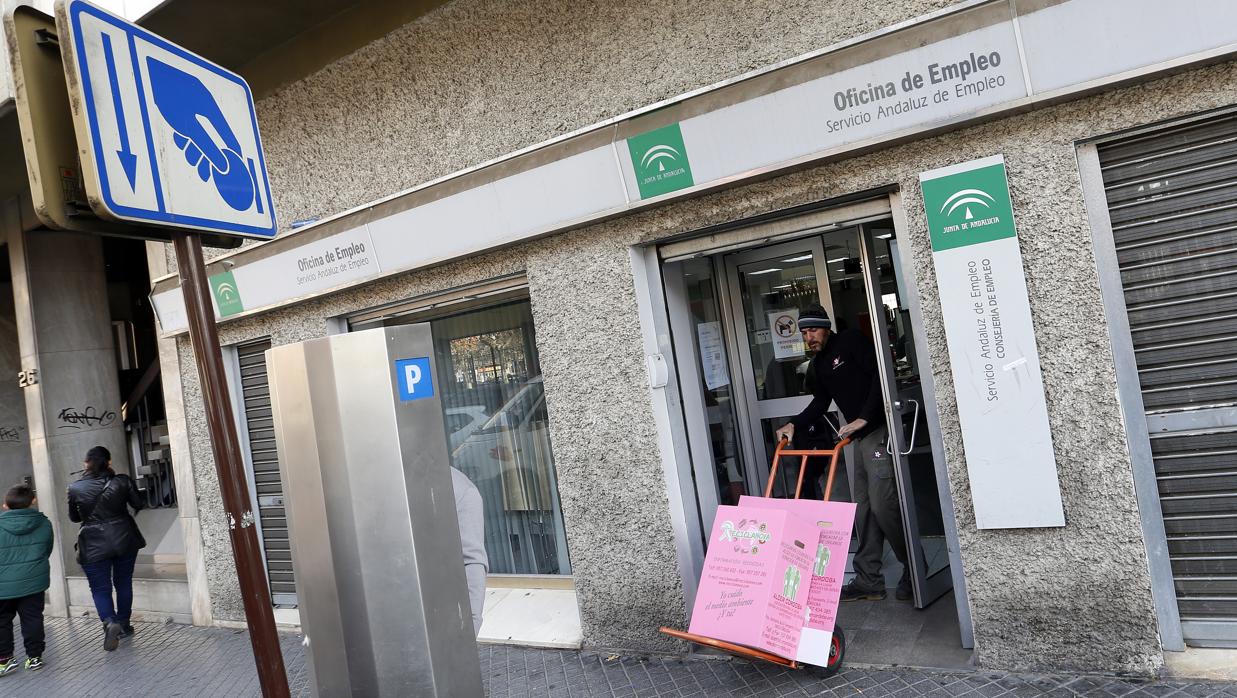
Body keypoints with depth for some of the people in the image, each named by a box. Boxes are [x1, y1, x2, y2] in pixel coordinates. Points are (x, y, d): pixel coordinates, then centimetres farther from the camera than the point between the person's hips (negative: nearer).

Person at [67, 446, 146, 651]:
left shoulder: (75, 488, -7)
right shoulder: (122, 481, -8)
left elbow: (74, 517, 6)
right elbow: (138, 504, 3)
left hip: (94, 545, -1)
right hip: (124, 540, 1)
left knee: (100, 588, 6)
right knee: (124, 583, 16)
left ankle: (110, 622, -17)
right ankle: (123, 625, 25)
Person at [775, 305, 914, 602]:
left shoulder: (851, 342, -7)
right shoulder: (819, 365, 17)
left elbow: (880, 375, -16)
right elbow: (820, 402, 21)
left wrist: (863, 418, -20)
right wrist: (794, 424, 6)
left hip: (879, 430, -9)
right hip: (861, 437, 9)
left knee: (882, 504, -10)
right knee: (863, 508, 7)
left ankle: (915, 570, 9)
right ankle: (868, 581, 12)